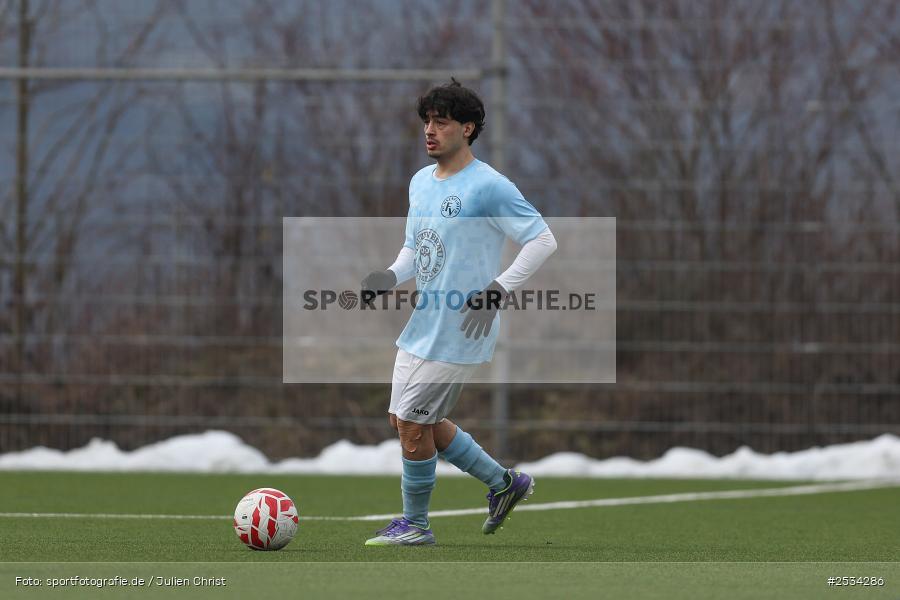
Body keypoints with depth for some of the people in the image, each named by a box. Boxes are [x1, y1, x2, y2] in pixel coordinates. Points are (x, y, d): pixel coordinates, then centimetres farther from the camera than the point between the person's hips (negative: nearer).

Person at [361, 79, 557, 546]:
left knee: (412, 423, -6)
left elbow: (543, 240, -16)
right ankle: (503, 482, 25)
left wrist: (498, 290, -24)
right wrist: (390, 276, -1)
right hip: (421, 327, 9)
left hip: (460, 332, -9)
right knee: (405, 418, 14)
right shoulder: (421, 182, 11)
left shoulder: (488, 187, -16)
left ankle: (415, 524, 12)